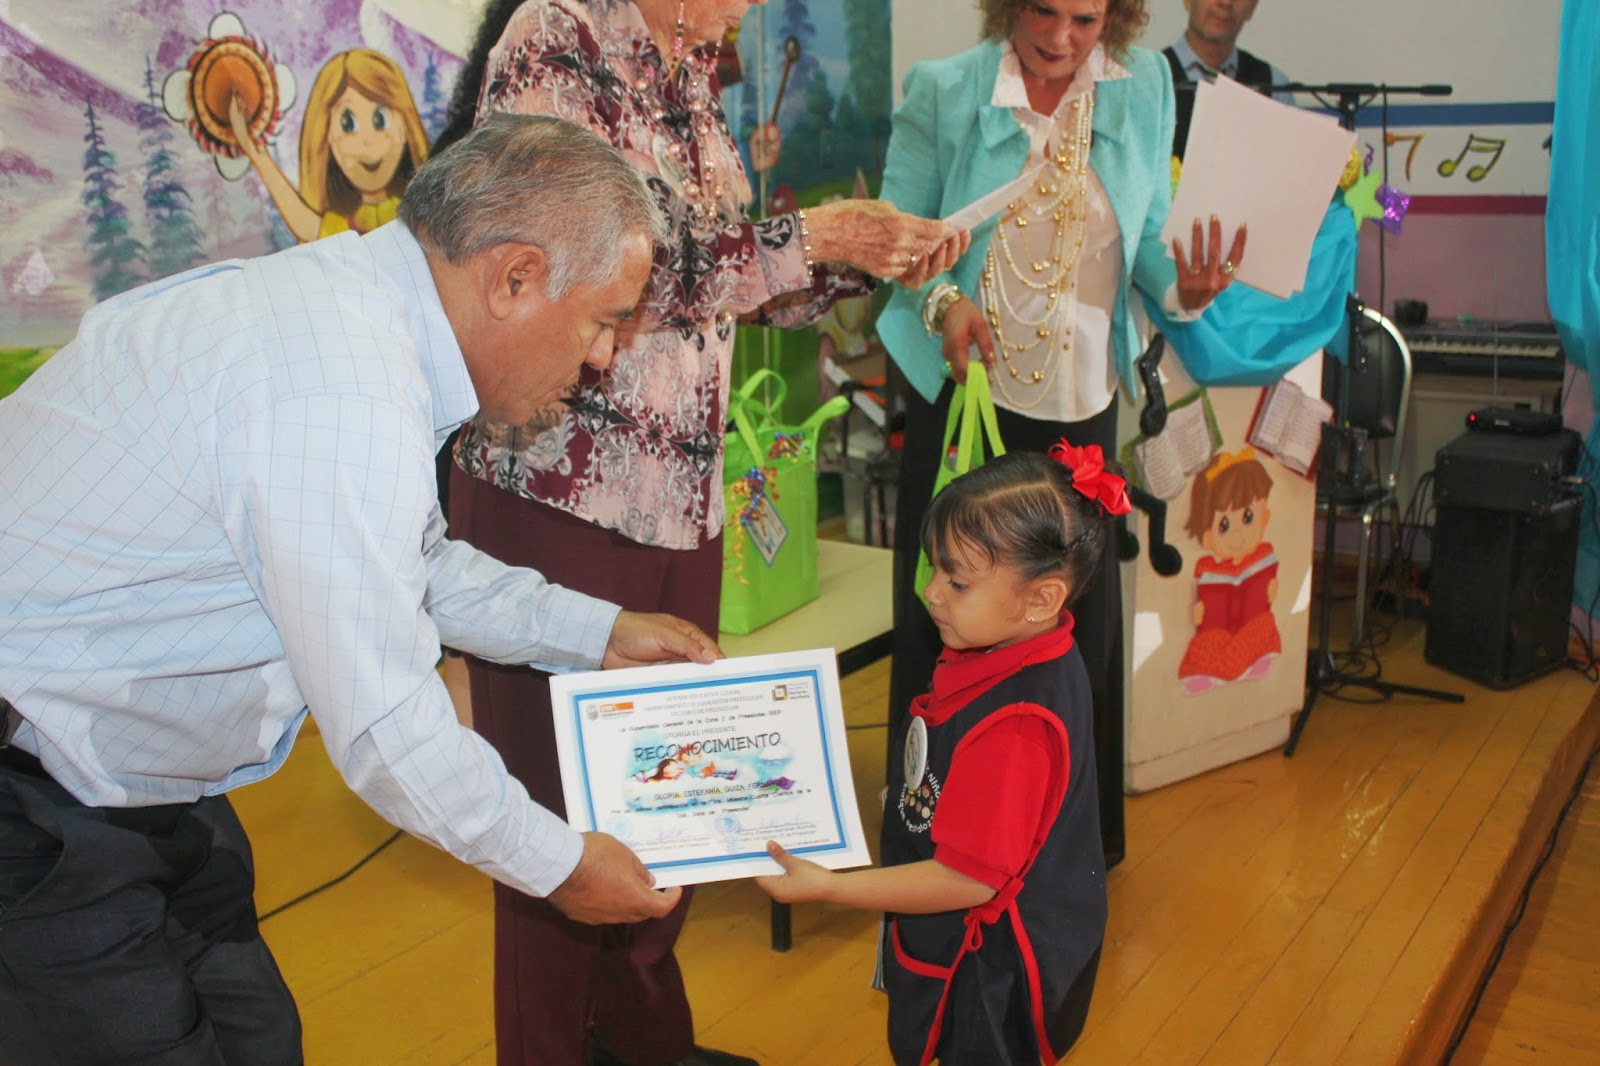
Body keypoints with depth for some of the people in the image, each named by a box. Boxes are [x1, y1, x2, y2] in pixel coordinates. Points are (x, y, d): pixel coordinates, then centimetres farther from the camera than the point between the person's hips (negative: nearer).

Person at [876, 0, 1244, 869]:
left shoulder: (1143, 90, 3)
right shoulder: (944, 91, -4)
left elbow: (1149, 235, 6)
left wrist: (1183, 286, -15)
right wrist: (941, 300, -20)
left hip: (1081, 405, 2)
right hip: (961, 394, -2)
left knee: (1080, 616, 9)